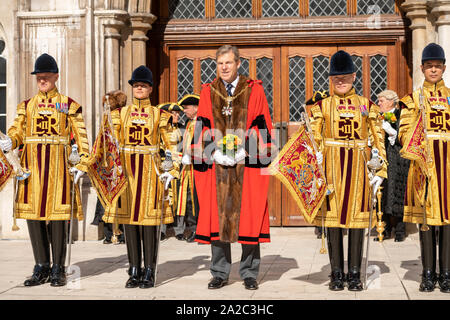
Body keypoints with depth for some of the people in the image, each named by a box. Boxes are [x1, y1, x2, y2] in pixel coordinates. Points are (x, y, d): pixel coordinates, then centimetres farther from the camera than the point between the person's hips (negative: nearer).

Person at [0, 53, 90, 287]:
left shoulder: (68, 105, 5)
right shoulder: (26, 106, 15)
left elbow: (81, 137, 2)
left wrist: (82, 164, -7)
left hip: (57, 167, -3)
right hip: (32, 167, 3)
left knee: (57, 217, -3)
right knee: (33, 215, 4)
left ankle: (58, 270, 7)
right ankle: (42, 268, 15)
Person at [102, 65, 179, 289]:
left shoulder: (159, 115, 4)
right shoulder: (120, 114, 9)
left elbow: (171, 146, 4)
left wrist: (171, 172, -5)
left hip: (150, 171, -2)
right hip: (127, 171, 2)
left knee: (150, 219, -1)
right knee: (129, 217, 3)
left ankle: (149, 272, 6)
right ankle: (134, 272, 11)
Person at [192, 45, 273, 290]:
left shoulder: (254, 90, 4)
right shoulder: (208, 92, 10)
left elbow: (262, 127, 0)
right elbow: (202, 128, 6)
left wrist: (243, 152, -12)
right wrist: (215, 153, -9)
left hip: (247, 165, -2)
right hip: (216, 166, 2)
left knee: (247, 217, 0)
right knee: (217, 217, 3)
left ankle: (249, 273, 10)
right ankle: (220, 273, 14)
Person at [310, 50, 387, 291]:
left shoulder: (367, 106, 8)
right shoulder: (322, 106, 6)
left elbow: (377, 140, 7)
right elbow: (313, 140, 3)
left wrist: (380, 171, 1)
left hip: (359, 168, 0)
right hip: (332, 168, 0)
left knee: (357, 218, 2)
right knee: (332, 217, 1)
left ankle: (355, 274, 10)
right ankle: (337, 274, 10)